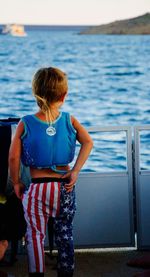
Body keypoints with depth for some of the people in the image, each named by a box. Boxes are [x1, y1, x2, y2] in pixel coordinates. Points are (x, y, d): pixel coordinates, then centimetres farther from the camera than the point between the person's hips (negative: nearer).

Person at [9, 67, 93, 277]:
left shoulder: (25, 124, -9)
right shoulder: (69, 120, -4)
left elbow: (13, 157, -9)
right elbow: (88, 143, -11)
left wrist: (16, 182, 4)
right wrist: (75, 171, -9)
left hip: (37, 188, -2)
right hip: (64, 186, 2)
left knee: (35, 236, 7)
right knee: (65, 235, 15)